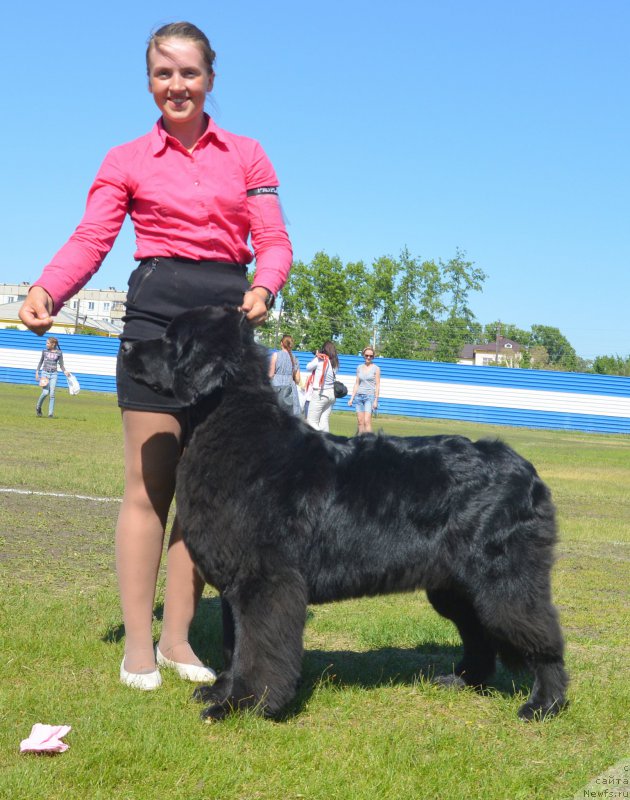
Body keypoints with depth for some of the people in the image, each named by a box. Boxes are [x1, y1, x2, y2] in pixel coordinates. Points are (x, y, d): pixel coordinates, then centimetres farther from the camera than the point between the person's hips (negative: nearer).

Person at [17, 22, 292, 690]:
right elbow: (90, 239, -3)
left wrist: (263, 288, -17)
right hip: (157, 313, -2)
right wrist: (46, 289, -24)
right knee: (149, 482, -4)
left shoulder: (246, 156, 13)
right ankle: (137, 644, 4)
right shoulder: (127, 161, 9)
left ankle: (177, 638, 12)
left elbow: (273, 240, 6)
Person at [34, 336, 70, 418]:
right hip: (45, 373, 0)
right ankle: (38, 407, 10)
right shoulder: (45, 351, 4)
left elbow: (61, 365, 4)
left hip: (54, 375, 0)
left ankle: (51, 413, 0)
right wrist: (37, 372, 9)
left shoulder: (59, 353, 0)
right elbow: (41, 362, 15)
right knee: (45, 392, -14)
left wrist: (65, 371, -13)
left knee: (52, 394, -4)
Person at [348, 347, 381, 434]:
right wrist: (352, 398, 10)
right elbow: (356, 384, 15)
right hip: (359, 396, 4)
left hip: (370, 396, -4)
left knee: (367, 421, -16)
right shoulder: (359, 367, 11)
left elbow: (377, 385, -4)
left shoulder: (376, 369, -1)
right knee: (360, 422, 2)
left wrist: (376, 400, -10)